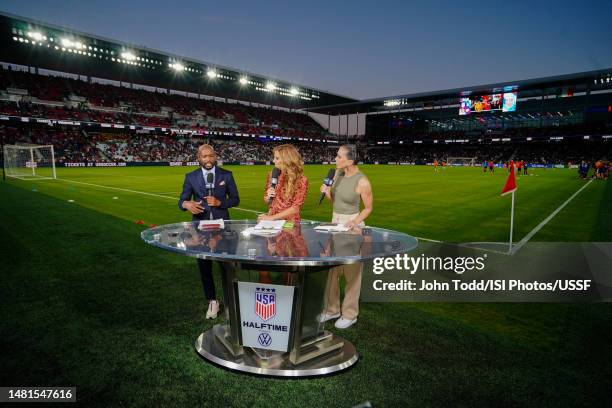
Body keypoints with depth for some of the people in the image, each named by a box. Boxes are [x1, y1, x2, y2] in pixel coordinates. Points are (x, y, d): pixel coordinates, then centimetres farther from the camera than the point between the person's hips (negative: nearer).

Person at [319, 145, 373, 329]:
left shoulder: (362, 182, -18)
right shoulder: (337, 173, 2)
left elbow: (369, 208, -7)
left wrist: (355, 221, -22)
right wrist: (327, 192, -9)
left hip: (352, 226, -7)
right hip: (335, 222, 7)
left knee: (351, 271, 4)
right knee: (331, 267, 12)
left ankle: (350, 314, 21)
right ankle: (332, 309, 28)